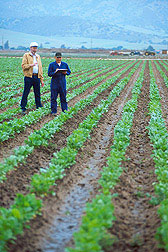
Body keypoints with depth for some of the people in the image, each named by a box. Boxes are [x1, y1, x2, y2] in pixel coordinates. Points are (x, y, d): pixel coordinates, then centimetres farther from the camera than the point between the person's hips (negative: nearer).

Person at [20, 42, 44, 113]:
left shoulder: (38, 56, 19)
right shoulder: (26, 55, 3)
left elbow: (40, 68, 20)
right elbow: (23, 66, -6)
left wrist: (41, 79, 15)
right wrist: (31, 65, -24)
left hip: (37, 77, 5)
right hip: (29, 77, -5)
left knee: (37, 93, 7)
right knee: (25, 93, -3)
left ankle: (39, 107, 16)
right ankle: (23, 108, 3)